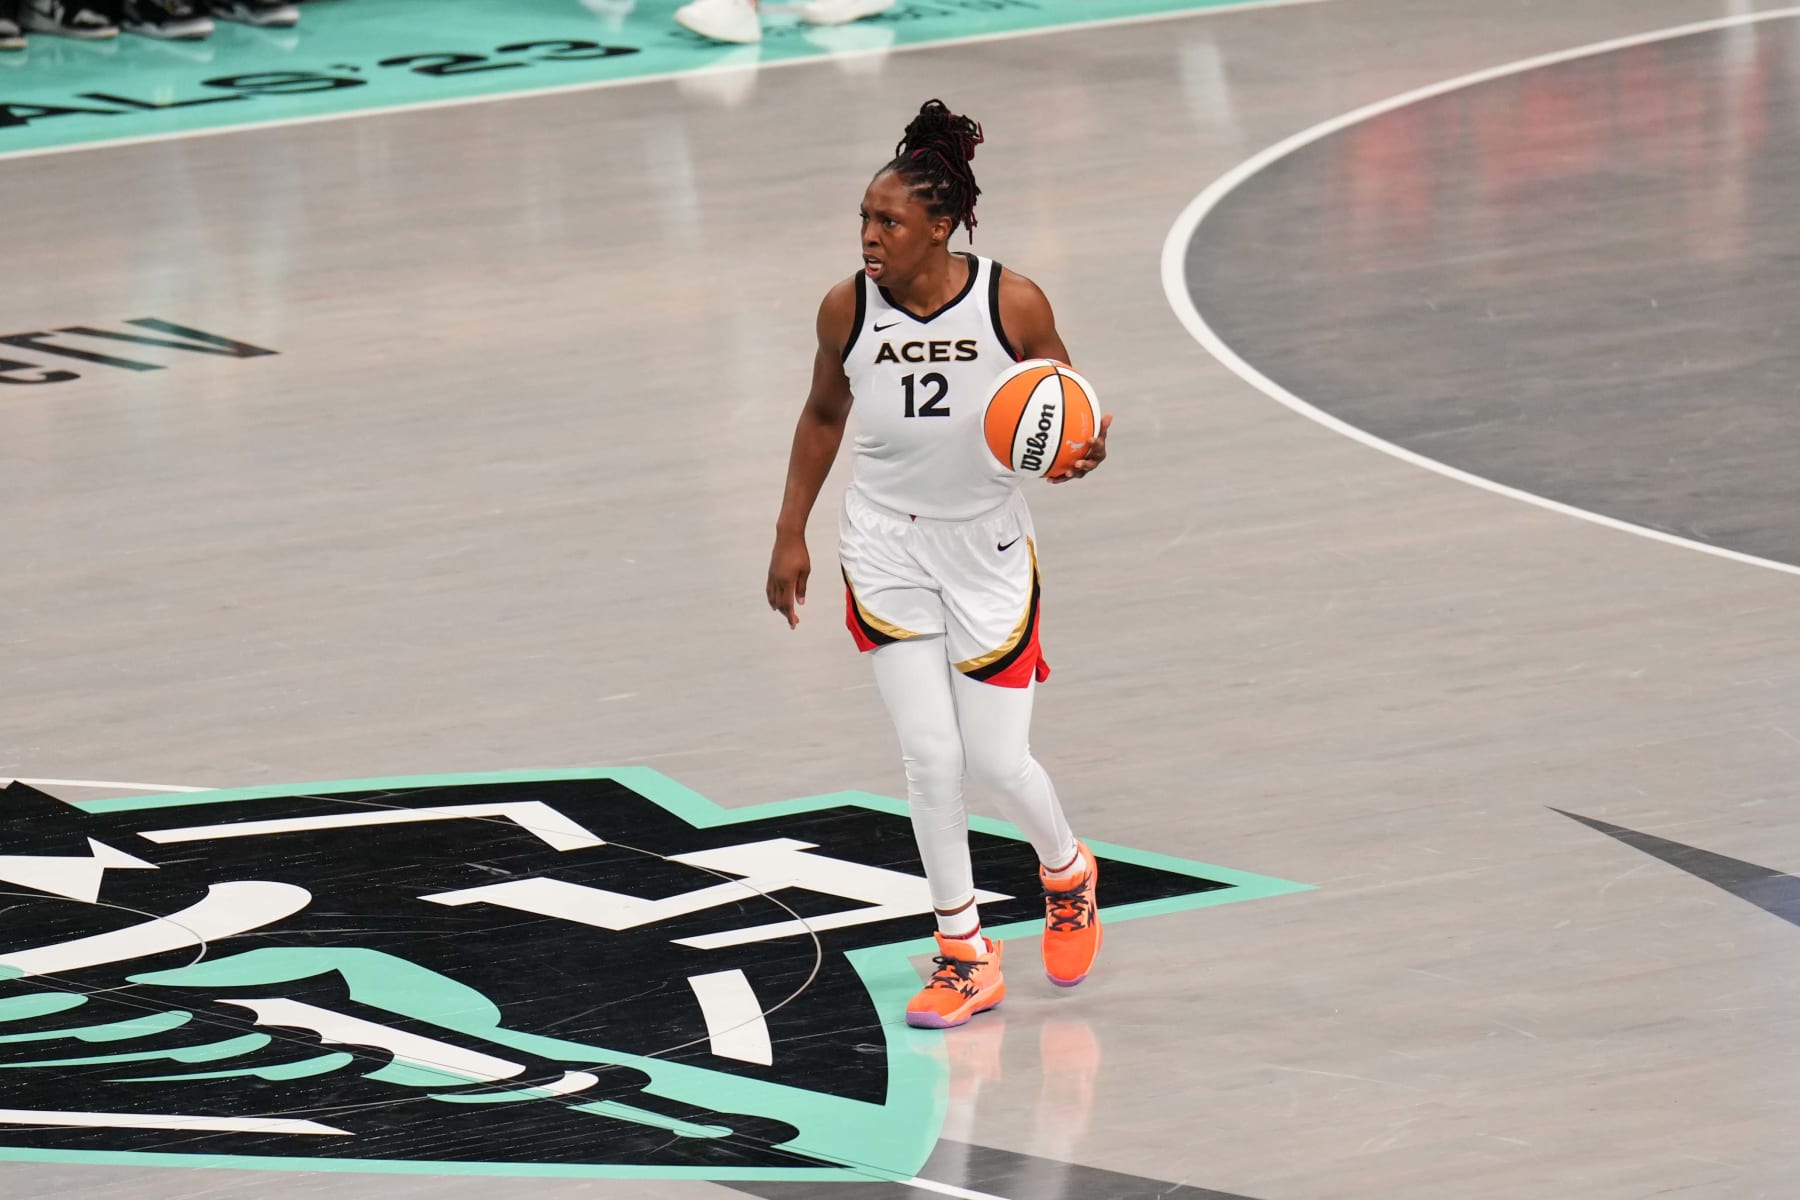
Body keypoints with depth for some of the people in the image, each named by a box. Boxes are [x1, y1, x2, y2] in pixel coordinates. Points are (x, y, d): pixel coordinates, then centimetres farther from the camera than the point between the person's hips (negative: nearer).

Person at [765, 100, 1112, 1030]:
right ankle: (965, 954, 8)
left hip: (988, 550, -1)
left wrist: (1083, 454, -25)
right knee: (929, 755, -6)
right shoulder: (848, 310, -10)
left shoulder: (1013, 306, -16)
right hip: (887, 549, 1)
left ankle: (1065, 871, 34)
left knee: (996, 761, 0)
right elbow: (824, 415, 8)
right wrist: (791, 533, 9)